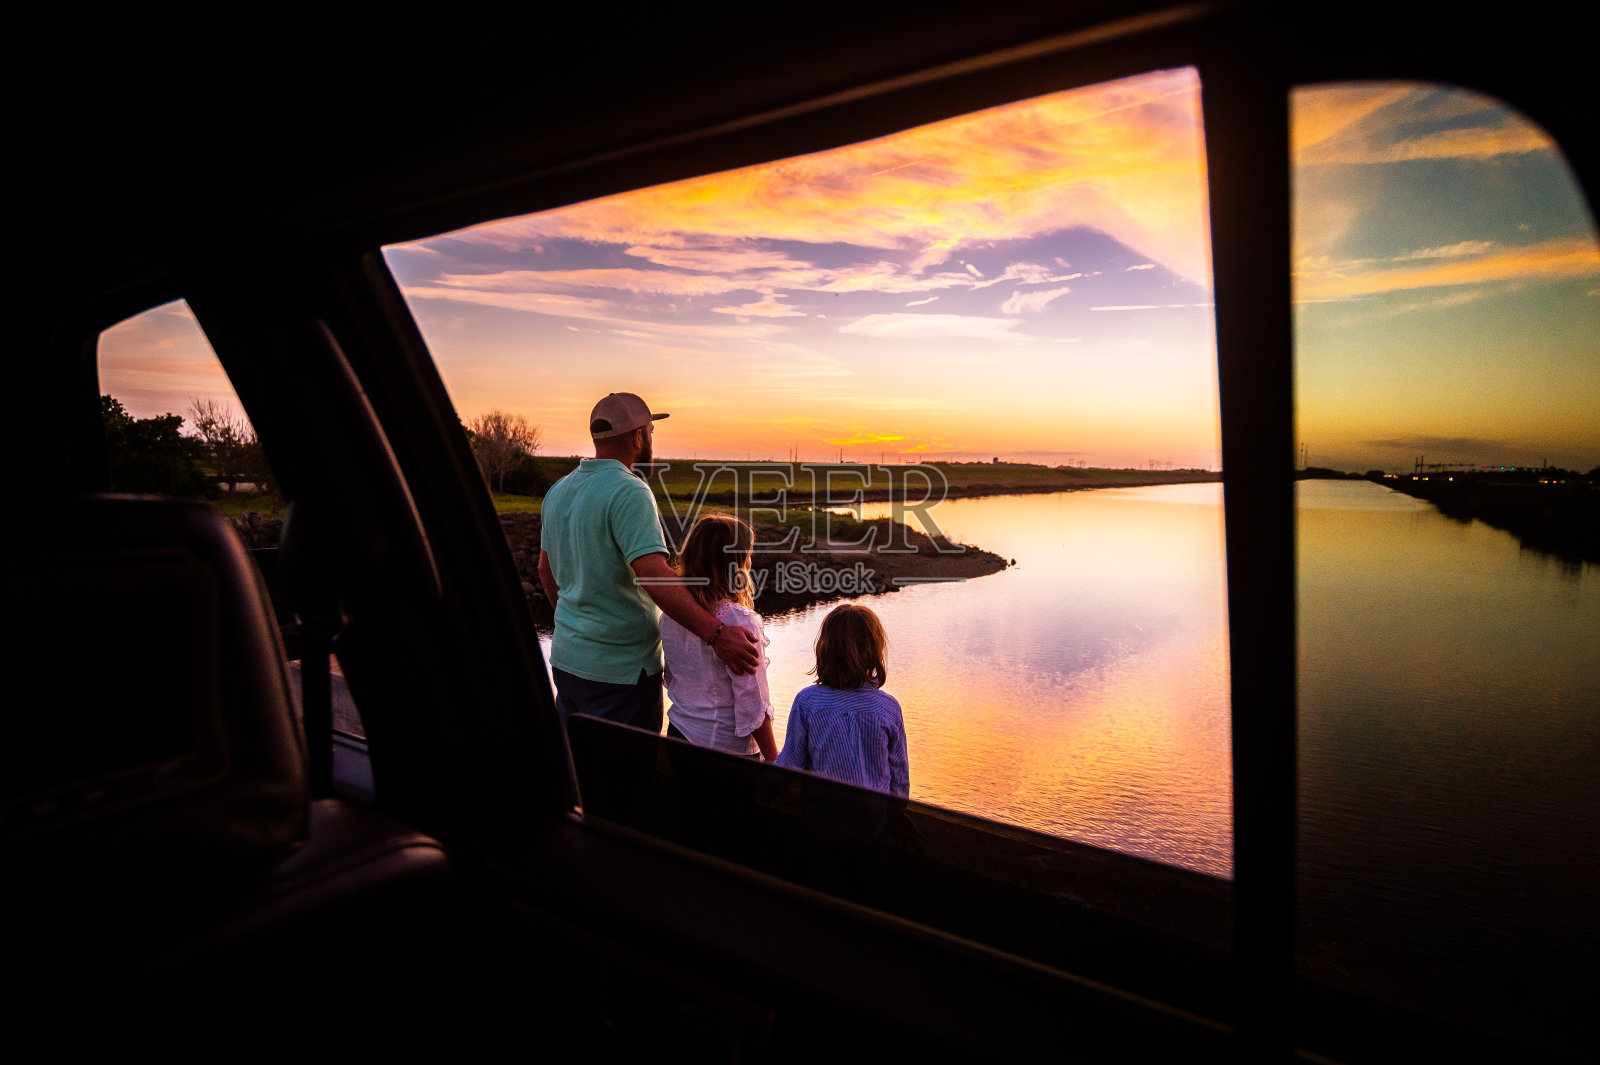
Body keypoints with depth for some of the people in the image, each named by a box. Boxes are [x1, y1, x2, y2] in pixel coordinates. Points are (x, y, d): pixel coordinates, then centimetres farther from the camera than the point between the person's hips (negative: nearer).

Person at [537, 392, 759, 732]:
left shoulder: (558, 491, 8)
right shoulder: (629, 493, -19)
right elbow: (653, 574, -31)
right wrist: (716, 634, -33)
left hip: (566, 661, 8)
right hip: (621, 670, -8)